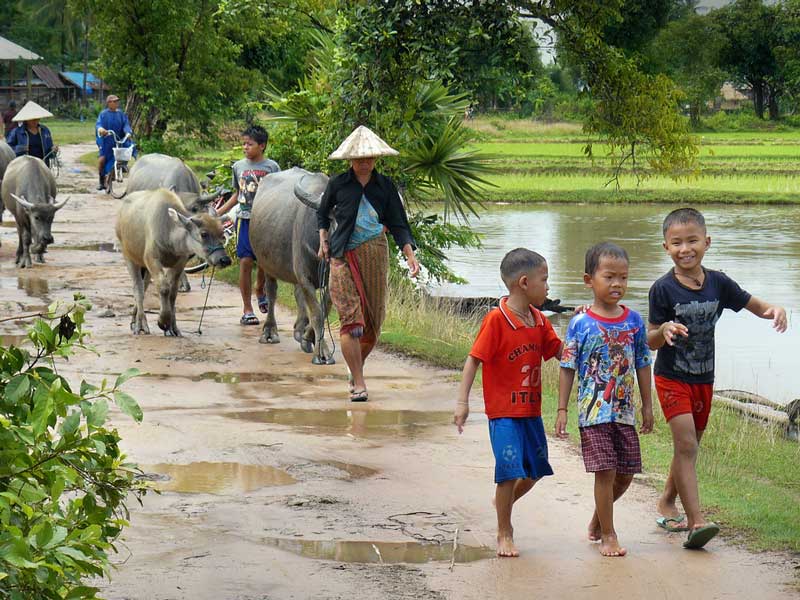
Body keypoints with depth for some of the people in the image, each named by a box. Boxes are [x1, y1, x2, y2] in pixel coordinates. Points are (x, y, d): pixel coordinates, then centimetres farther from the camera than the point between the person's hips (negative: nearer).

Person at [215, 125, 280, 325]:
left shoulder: (271, 167, 0)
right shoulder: (239, 166, 8)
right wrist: (218, 213, 13)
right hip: (245, 219, 1)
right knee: (245, 261, -7)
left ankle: (260, 290, 39)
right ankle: (247, 310, -2)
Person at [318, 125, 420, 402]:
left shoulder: (385, 186, 5)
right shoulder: (338, 184, 2)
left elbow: (398, 224, 4)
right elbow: (322, 213, 19)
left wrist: (410, 255, -8)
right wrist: (323, 241, 7)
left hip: (375, 254, 2)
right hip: (343, 256, -2)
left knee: (373, 320, 6)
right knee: (351, 319, -12)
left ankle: (356, 369, 31)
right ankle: (358, 384, -11)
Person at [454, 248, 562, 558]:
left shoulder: (539, 321, 7)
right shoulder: (496, 319, -14)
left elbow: (560, 352, 13)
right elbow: (474, 359, -14)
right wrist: (462, 401, -19)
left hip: (531, 411, 7)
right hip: (504, 412, -7)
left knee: (535, 471, 14)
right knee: (510, 471, -9)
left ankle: (504, 501, 41)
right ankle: (504, 533, 7)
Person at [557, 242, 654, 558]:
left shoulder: (633, 321, 3)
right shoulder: (581, 324, -7)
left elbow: (643, 364, 11)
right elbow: (568, 367, -3)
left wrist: (647, 406, 11)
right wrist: (562, 409, -5)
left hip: (625, 411, 4)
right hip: (593, 411, -4)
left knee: (625, 474, 10)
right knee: (605, 471, -6)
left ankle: (597, 519, 34)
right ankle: (608, 536, 6)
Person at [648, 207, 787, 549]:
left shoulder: (718, 283, -3)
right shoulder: (664, 289, -13)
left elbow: (755, 306, 6)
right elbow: (651, 342, -9)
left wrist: (775, 310, -17)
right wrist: (664, 331, -31)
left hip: (704, 379, 5)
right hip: (671, 378, -5)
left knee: (689, 447, 17)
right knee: (686, 444, -17)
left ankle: (667, 503, 38)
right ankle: (695, 522, -22)